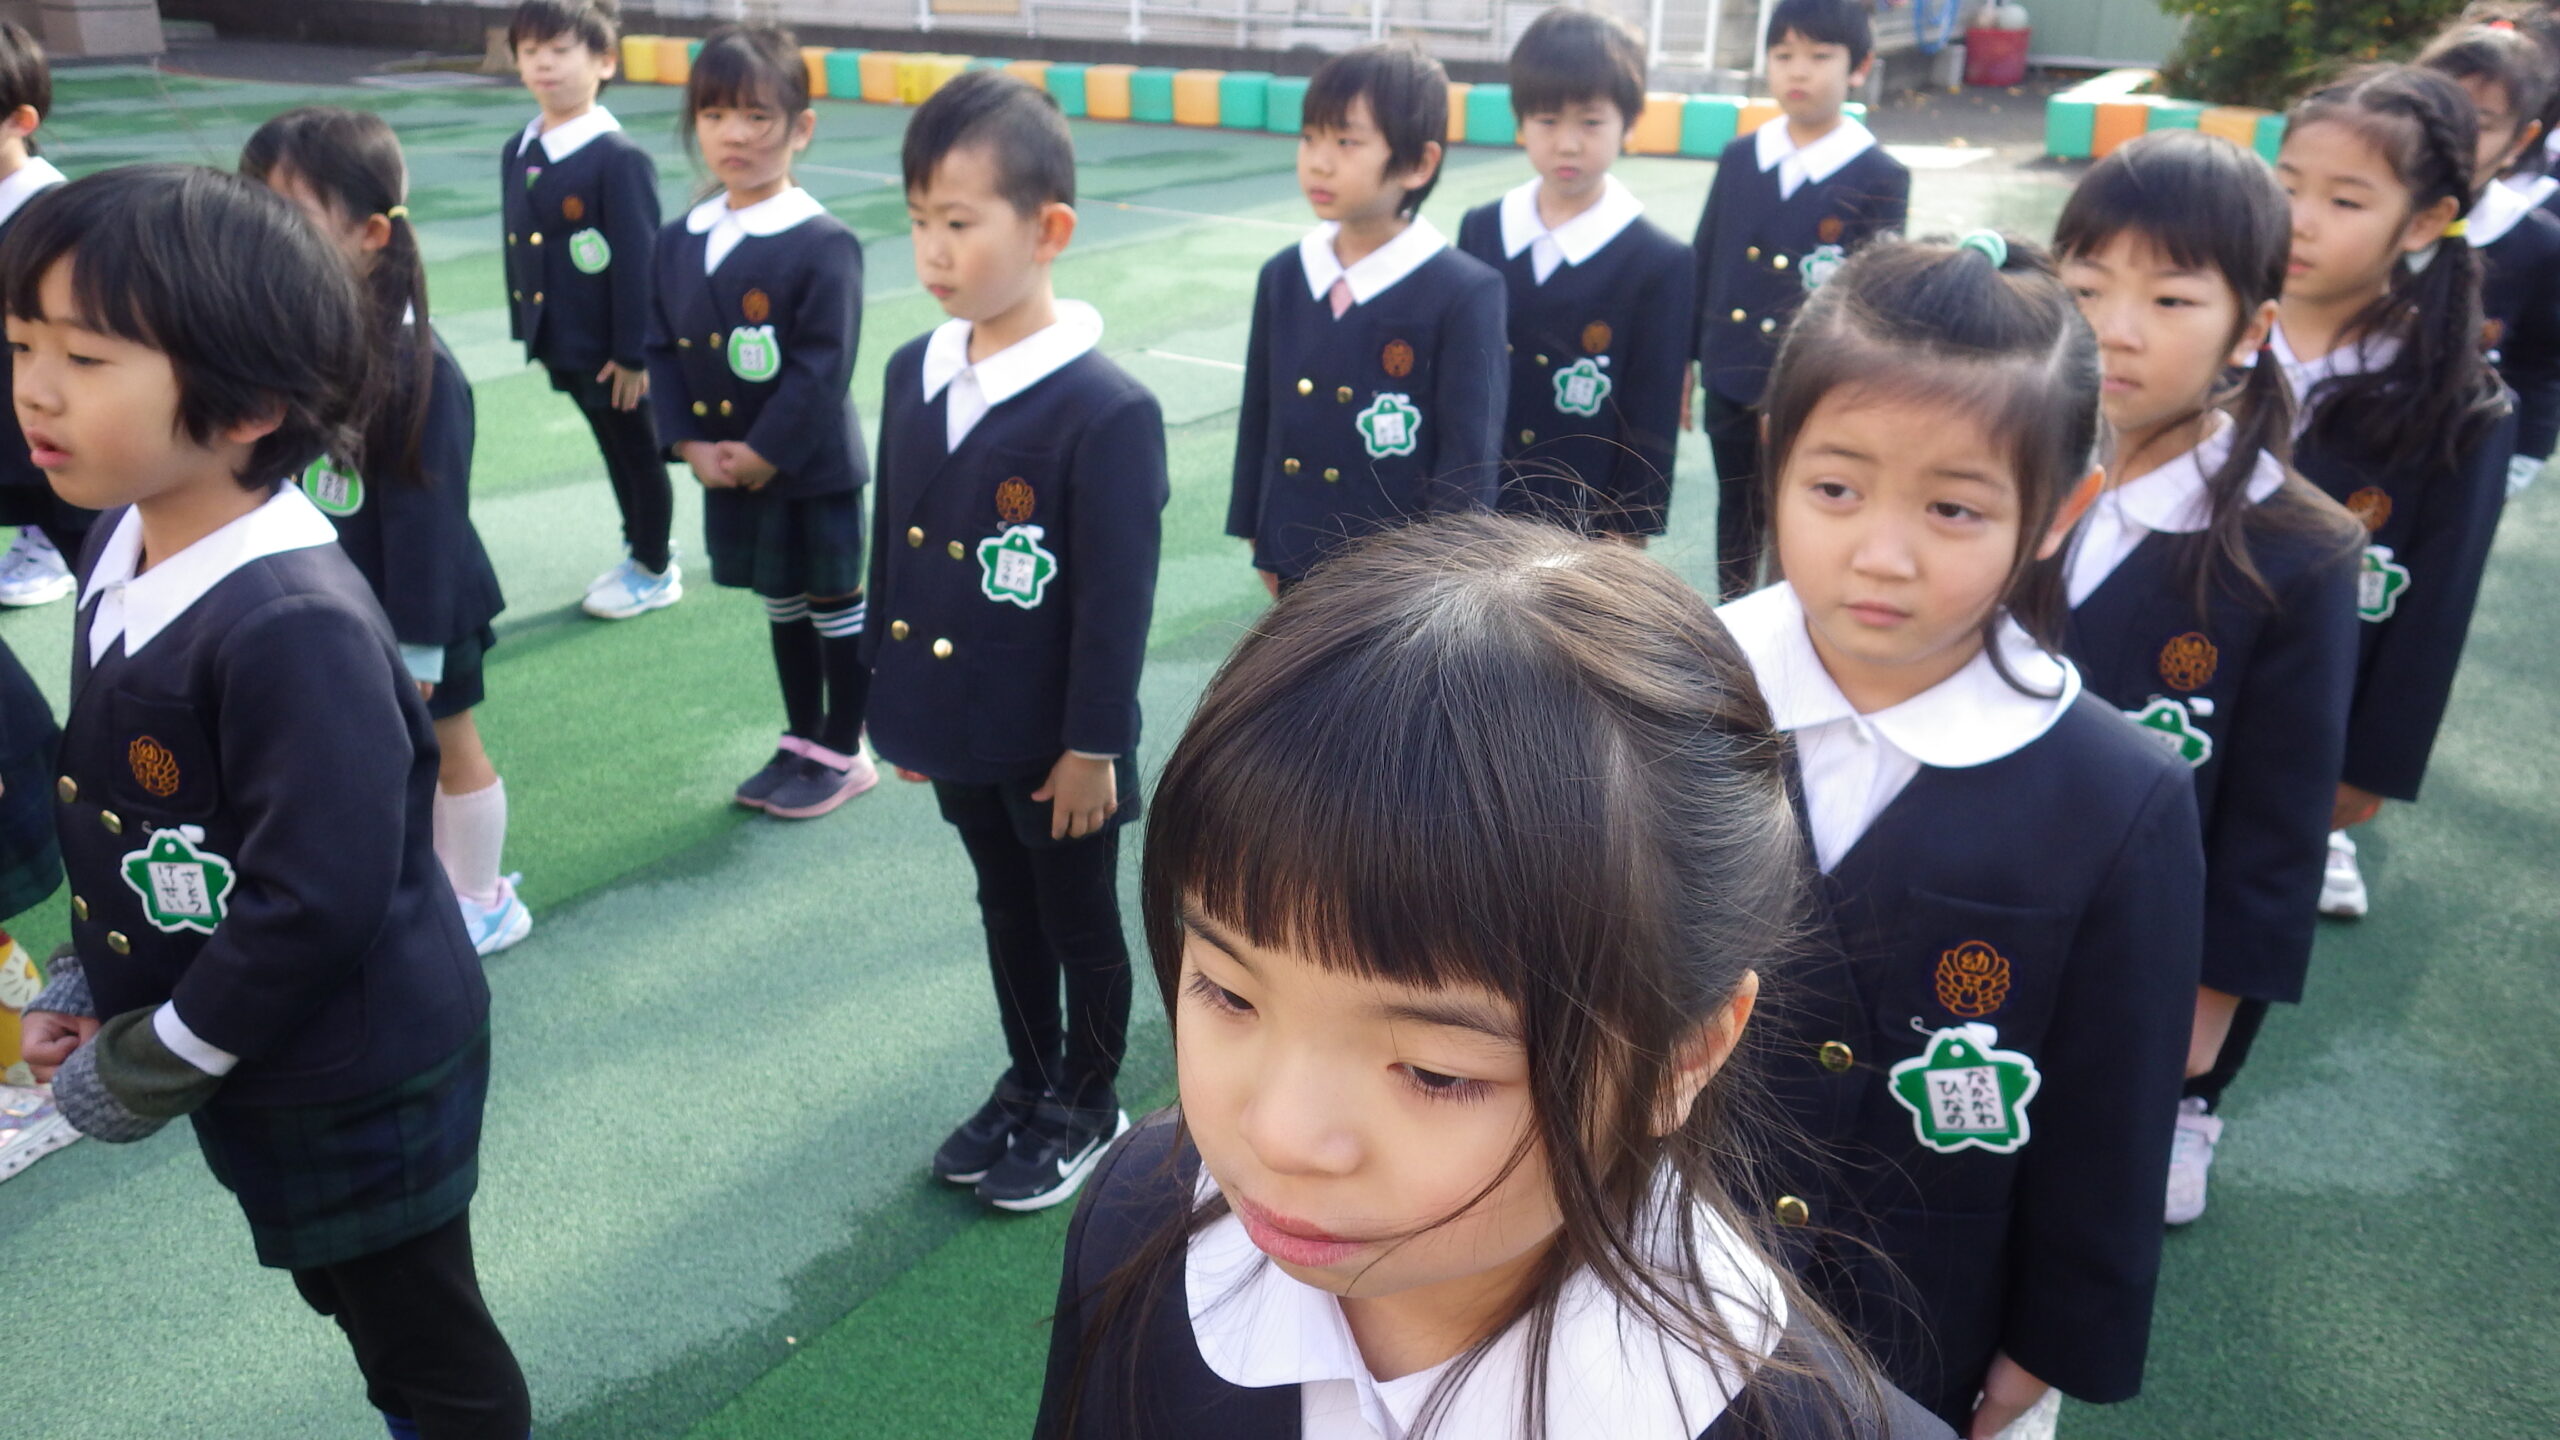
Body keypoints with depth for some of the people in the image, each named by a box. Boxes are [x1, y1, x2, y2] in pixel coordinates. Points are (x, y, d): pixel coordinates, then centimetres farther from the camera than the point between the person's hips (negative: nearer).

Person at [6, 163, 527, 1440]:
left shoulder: (297, 628, -31)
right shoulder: (124, 547, -1)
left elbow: (317, 900, -29)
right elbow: (113, 809, 12)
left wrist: (150, 1064, -16)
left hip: (355, 1081, -9)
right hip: (253, 1065, 9)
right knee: (353, 1303, 27)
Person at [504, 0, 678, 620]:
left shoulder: (619, 159, -17)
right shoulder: (518, 154, 6)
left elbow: (638, 260, -18)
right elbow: (517, 247, 12)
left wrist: (632, 352, -18)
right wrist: (528, 329, 11)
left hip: (612, 349, -7)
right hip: (560, 342, 7)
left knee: (640, 455, 9)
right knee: (614, 453, 20)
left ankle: (655, 571, 23)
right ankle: (642, 552, 35)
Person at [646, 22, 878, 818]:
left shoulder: (822, 244, -16)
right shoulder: (678, 241, 4)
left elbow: (823, 369, -20)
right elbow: (661, 350, 6)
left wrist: (760, 453, -19)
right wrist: (693, 445, -6)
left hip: (812, 470, -6)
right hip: (728, 473, 6)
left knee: (833, 604, 8)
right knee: (781, 603, 19)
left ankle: (844, 753, 22)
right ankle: (802, 742, 33)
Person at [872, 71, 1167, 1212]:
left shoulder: (1106, 412, -23)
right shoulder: (914, 374, -1)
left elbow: (1118, 601, -19)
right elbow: (893, 545, 7)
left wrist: (1093, 747, -15)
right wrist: (892, 691, 11)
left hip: (1056, 744, -6)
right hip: (957, 726, 7)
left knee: (1080, 924, 14)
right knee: (1006, 912, 24)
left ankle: (1086, 1109, 35)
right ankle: (1027, 1082, 43)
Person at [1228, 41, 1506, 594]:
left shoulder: (1464, 293, -14)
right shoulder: (1282, 276, 2)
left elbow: (1471, 460, -13)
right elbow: (1259, 414, 10)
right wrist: (1257, 534, 11)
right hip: (1300, 568, 5)